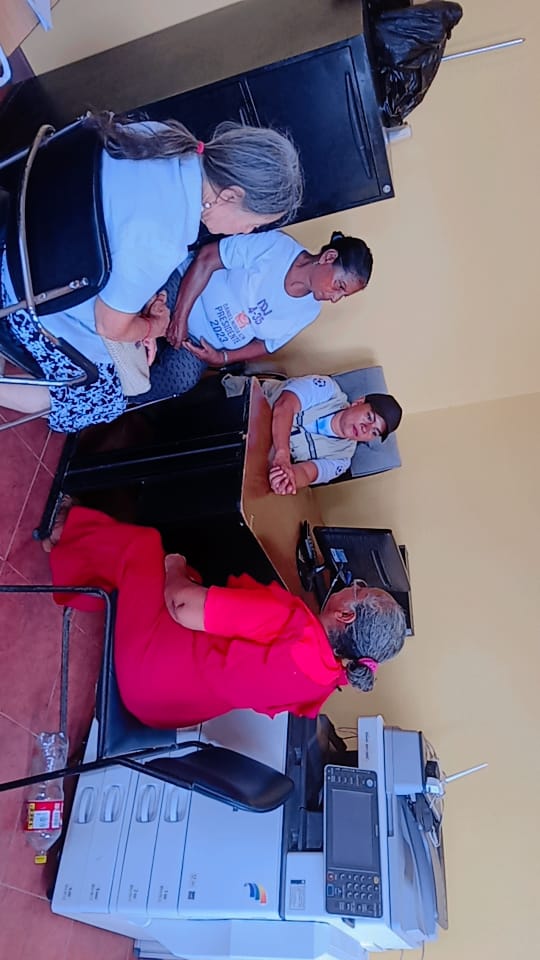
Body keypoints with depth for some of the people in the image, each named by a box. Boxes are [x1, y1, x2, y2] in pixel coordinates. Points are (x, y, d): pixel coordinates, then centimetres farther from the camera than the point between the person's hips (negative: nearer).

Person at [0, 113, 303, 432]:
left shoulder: (163, 135, -15)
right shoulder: (157, 243, -38)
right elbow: (110, 326, -22)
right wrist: (155, 326, -1)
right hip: (53, 313, -7)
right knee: (104, 402, 16)